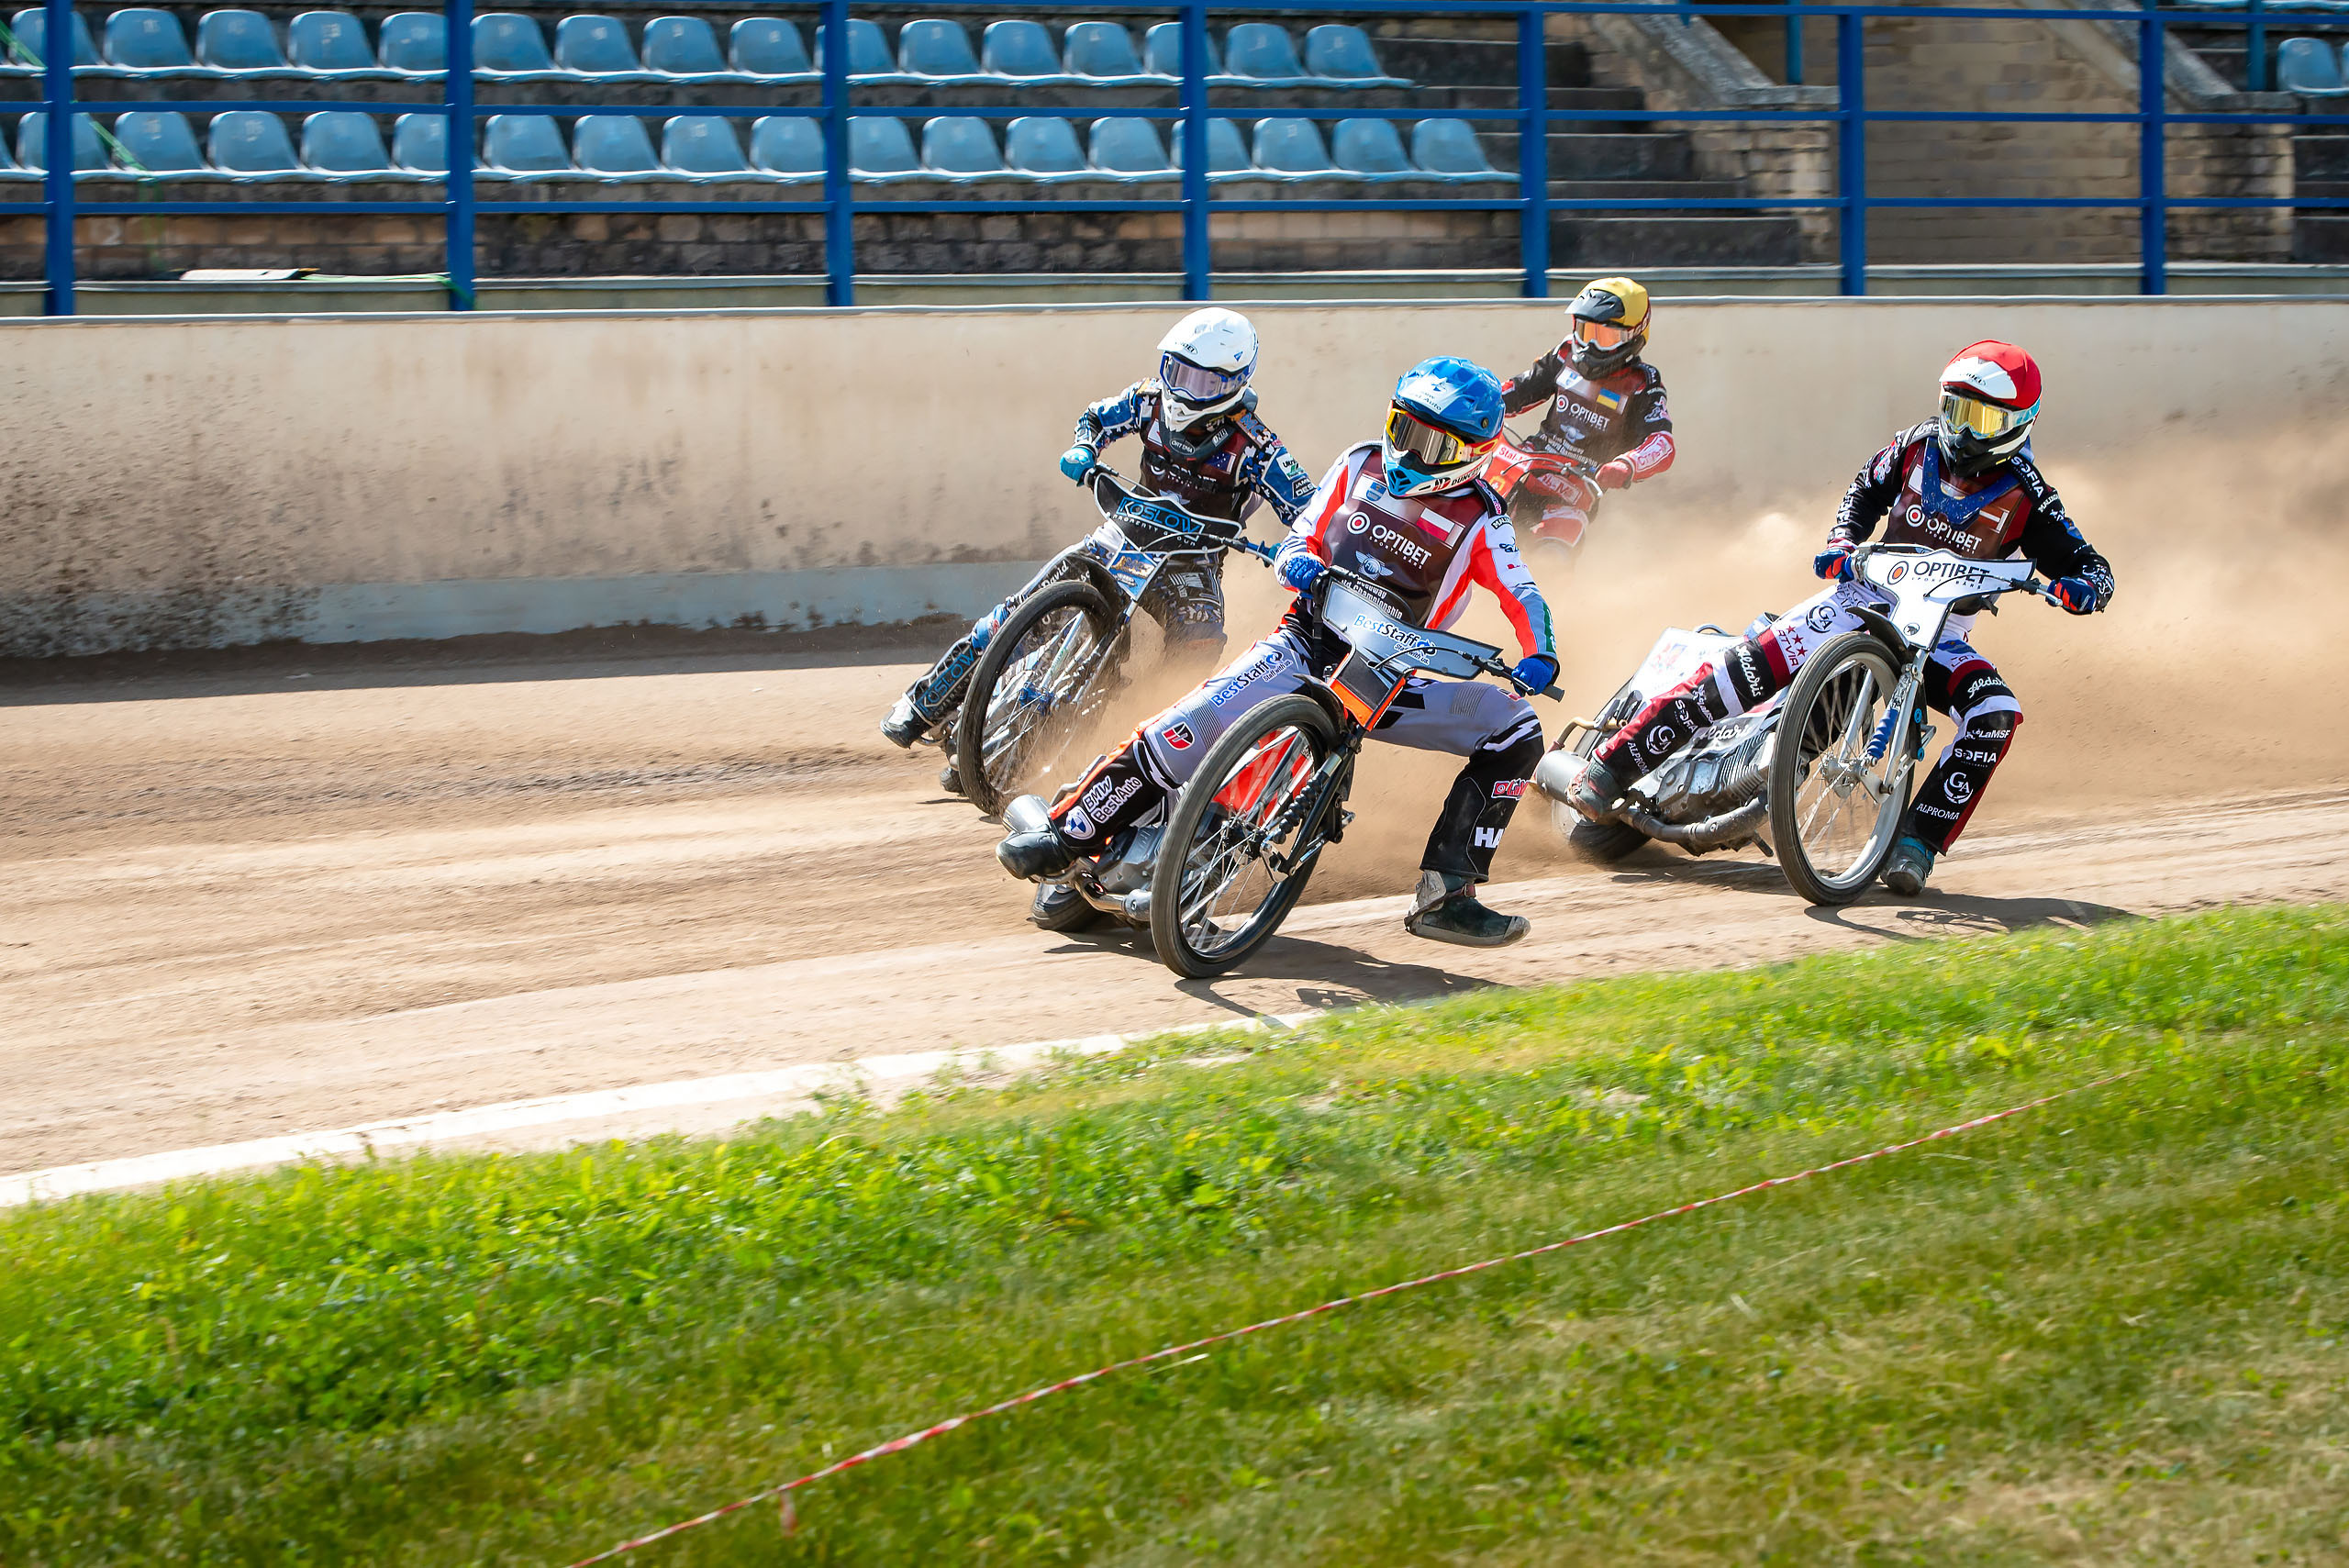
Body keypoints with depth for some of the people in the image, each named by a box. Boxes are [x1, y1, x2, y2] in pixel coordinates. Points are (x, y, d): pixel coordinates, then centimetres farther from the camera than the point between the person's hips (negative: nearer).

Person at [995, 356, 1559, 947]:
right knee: (1189, 729, -25)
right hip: (1306, 643, 0)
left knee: (1516, 728, -17)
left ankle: (1445, 895, -18)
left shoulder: (1480, 520, 1)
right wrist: (1298, 562, -14)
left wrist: (1540, 657, -27)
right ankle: (1065, 838, -13)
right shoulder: (1362, 466, 8)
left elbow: (1523, 596, -5)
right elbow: (1296, 540, 11)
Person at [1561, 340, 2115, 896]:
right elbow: (1867, 491, 17)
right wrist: (1842, 543, -1)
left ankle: (1916, 845, -26)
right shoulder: (1919, 445, -1)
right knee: (1748, 669, -18)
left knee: (1996, 715, -30)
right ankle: (1609, 765, -12)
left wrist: (2081, 588, -30)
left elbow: (2092, 567, -6)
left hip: (1941, 632, -1)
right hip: (1868, 594, 1)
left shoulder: (2027, 495, -9)